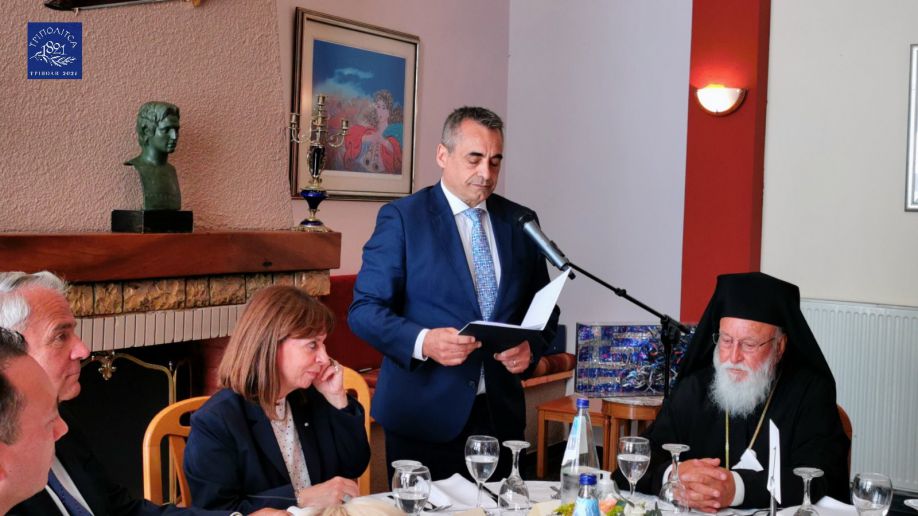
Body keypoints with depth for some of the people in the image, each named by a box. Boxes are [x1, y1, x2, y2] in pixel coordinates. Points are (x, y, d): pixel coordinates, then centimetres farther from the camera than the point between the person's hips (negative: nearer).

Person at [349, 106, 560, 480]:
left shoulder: (520, 222, 9)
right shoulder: (401, 218, -3)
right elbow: (364, 309, -6)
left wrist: (531, 348, -7)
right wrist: (423, 341, -23)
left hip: (500, 414, 4)